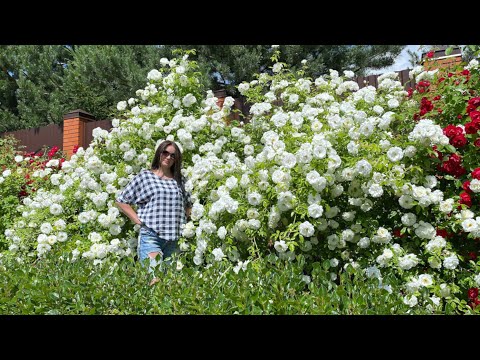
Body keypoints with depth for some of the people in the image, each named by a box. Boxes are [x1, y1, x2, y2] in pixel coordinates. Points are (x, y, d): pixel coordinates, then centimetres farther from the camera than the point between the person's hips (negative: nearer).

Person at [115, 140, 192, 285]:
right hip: (150, 235, -4)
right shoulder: (144, 176, 3)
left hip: (174, 238, 5)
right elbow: (120, 201, 5)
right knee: (155, 278, -18)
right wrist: (138, 220, -3)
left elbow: (188, 205, 28)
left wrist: (183, 219, 11)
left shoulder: (180, 180, 14)